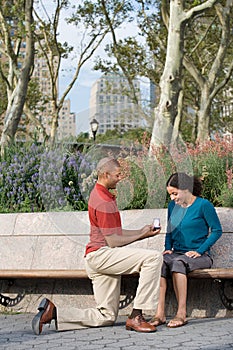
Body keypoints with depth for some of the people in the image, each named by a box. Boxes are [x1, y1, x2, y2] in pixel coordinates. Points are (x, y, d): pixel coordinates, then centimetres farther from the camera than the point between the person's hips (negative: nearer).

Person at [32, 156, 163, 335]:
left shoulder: (98, 194, 20)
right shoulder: (104, 201, -13)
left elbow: (116, 232, 24)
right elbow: (113, 241, -15)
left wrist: (141, 231, 13)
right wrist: (142, 236, -5)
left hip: (96, 258, 10)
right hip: (102, 254, -10)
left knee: (106, 317, 10)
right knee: (154, 257, -24)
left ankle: (53, 312, 6)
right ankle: (136, 316, -23)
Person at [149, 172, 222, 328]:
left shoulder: (204, 205, -4)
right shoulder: (173, 206, 14)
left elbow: (217, 230, -4)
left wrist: (199, 251, -11)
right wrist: (168, 248, 6)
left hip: (200, 256, -5)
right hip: (177, 253, 5)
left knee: (178, 262, -37)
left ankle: (182, 314, -35)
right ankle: (160, 313, -34)